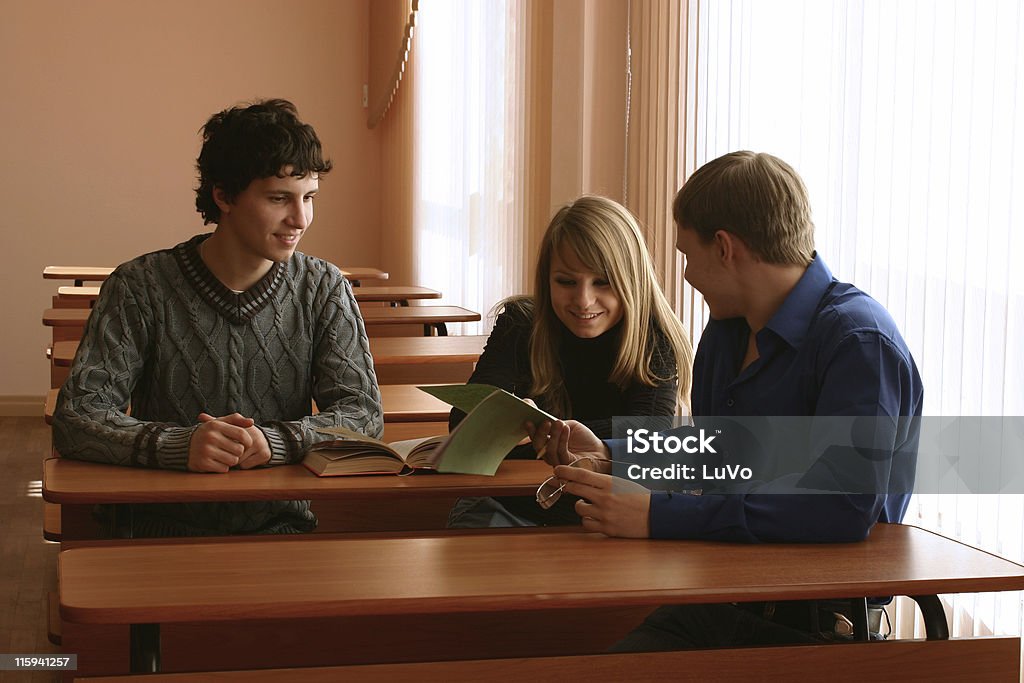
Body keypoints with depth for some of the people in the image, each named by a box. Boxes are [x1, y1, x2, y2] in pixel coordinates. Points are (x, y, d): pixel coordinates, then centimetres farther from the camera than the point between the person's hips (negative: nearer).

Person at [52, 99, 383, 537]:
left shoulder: (323, 288, 6)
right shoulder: (142, 287, -2)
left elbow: (364, 414, -1)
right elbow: (75, 420, -9)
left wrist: (274, 441, -23)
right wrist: (179, 445, -29)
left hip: (282, 528, 2)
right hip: (166, 531, -2)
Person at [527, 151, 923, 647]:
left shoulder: (859, 341, -15)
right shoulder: (727, 330, 14)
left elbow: (844, 508, -29)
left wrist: (659, 516, -28)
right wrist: (607, 455, 18)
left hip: (818, 627, -8)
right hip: (723, 603, 8)